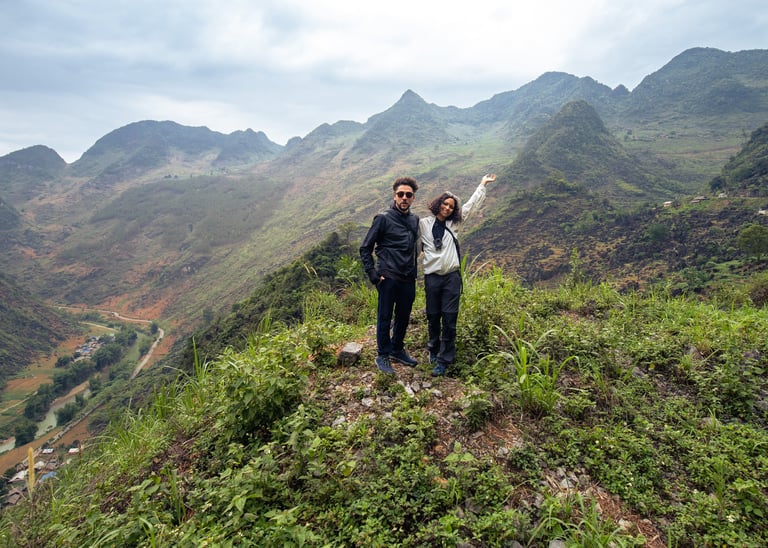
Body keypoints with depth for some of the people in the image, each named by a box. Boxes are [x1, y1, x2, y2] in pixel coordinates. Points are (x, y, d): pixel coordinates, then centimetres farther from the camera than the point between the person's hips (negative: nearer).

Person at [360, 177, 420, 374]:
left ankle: (397, 350, 33)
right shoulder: (383, 218, -7)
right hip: (388, 278, -5)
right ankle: (382, 356, 17)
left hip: (408, 279, 6)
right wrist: (373, 274, -11)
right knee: (385, 318, 3)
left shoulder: (415, 220, 10)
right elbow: (365, 248, -5)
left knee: (403, 317, 15)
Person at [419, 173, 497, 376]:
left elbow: (471, 205, 18)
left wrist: (482, 185, 23)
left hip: (452, 276, 2)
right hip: (432, 277, -1)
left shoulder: (453, 223, 10)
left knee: (449, 319, -2)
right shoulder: (423, 224, 2)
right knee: (433, 317, 9)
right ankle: (433, 349, 33)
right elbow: (415, 246, 7)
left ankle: (443, 360, 6)